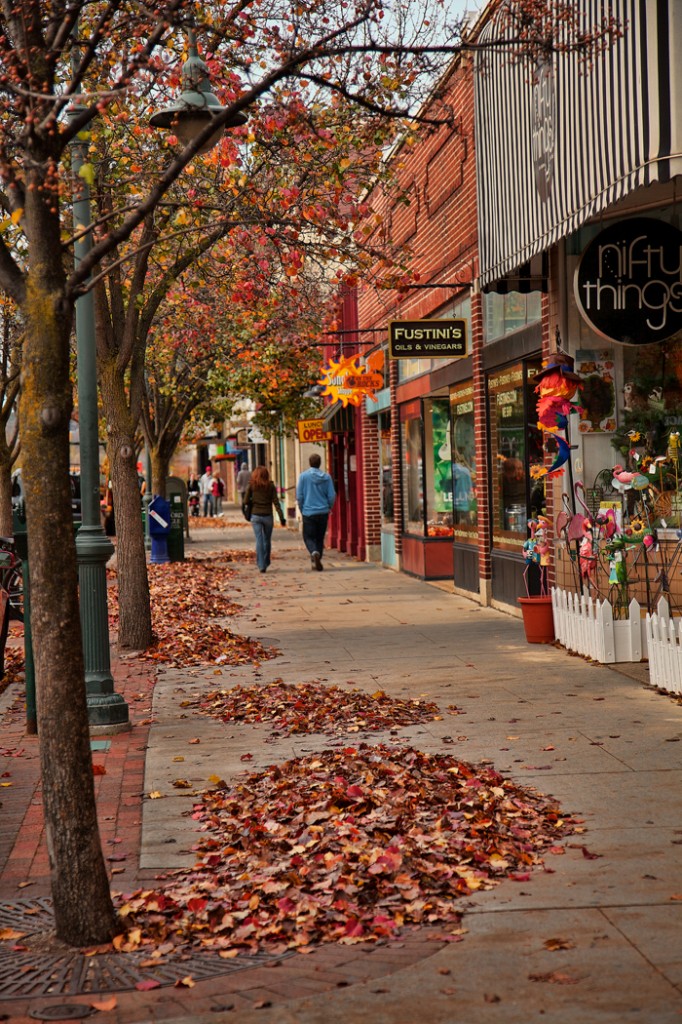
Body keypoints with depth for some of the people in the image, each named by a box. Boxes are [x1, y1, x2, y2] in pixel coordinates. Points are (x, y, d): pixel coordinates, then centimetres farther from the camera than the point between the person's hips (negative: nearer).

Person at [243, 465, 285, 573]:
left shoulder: (252, 485, -2)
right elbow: (276, 502, -6)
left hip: (255, 516, 0)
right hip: (268, 516, 0)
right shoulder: (271, 486, -2)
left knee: (259, 540, 0)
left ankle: (261, 565, -8)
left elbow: (245, 501, -3)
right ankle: (266, 563, 25)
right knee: (267, 540, 15)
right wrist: (281, 517, -7)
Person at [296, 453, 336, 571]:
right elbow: (332, 496, -1)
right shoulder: (326, 477, -2)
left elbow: (299, 496, -5)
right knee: (320, 538, 13)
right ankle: (316, 561, 14)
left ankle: (314, 552, -24)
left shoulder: (304, 476, -6)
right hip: (323, 512, 2)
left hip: (308, 512, -2)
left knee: (309, 537, 3)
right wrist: (329, 508, 16)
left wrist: (302, 509, 10)